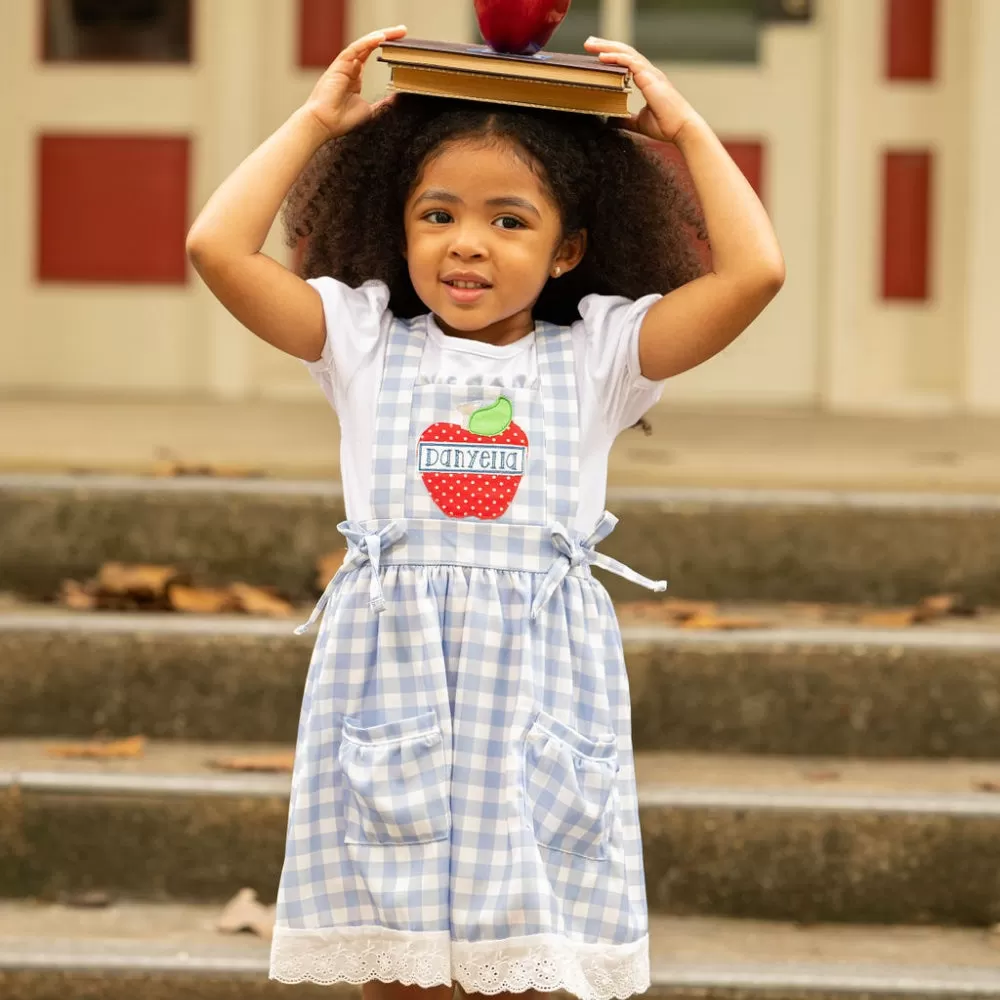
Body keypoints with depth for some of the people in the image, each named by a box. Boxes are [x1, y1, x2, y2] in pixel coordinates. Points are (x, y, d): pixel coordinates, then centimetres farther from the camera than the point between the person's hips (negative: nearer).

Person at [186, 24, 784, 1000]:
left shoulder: (597, 353, 5)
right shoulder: (365, 339, 6)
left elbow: (754, 271, -6)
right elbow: (216, 247, -4)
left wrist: (685, 128, 3)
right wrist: (314, 121, 4)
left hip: (539, 693, 0)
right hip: (390, 681, 0)